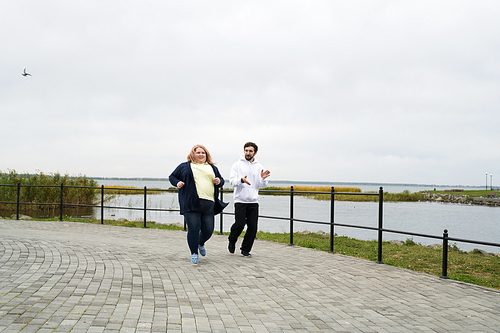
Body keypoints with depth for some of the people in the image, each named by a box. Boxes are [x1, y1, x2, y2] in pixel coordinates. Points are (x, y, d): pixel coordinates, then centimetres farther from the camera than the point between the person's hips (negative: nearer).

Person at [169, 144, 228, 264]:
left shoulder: (212, 168, 22)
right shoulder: (184, 166, 13)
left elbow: (221, 180, 29)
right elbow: (172, 177, 19)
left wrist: (219, 181, 5)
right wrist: (177, 182, -2)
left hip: (209, 204, 3)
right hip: (191, 203, -3)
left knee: (208, 230, 3)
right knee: (193, 229, -8)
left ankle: (201, 244, 36)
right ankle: (194, 253, 9)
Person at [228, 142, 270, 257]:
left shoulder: (259, 167, 11)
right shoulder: (237, 165, 3)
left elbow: (262, 185, 7)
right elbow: (232, 181, -7)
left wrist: (263, 178, -15)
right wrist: (241, 180, -27)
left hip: (253, 201, 3)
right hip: (240, 200, -3)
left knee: (252, 227, 0)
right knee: (240, 224, -11)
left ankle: (246, 249, 13)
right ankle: (232, 241, 18)